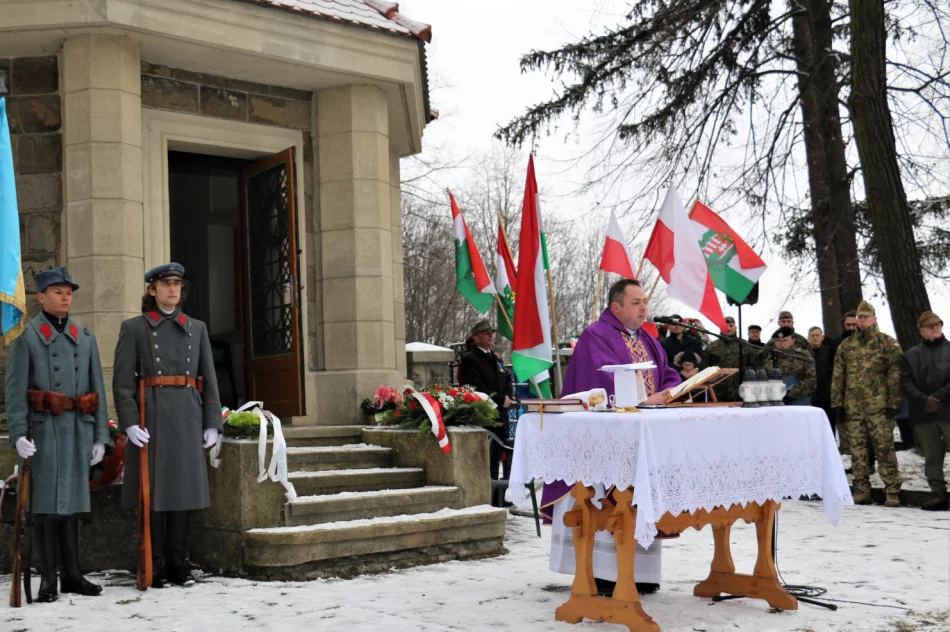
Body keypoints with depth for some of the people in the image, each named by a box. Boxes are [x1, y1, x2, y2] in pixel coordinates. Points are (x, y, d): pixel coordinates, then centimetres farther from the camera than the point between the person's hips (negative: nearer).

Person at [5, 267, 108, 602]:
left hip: (78, 430, 4)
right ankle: (48, 579, 4)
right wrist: (18, 434, -18)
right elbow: (15, 389, -7)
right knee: (45, 502, -3)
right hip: (43, 430, -4)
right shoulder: (24, 337, -1)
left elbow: (97, 389, 11)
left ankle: (71, 574, 15)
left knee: (70, 500, 9)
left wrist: (100, 436, 6)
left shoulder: (85, 338, 12)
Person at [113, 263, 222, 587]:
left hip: (187, 419, 3)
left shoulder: (197, 328, 12)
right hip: (151, 417, -3)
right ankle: (155, 566, 9)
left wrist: (212, 424, 3)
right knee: (153, 491, 0)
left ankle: (177, 563, 15)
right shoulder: (133, 328, 3)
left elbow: (209, 379, 10)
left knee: (183, 488, 5)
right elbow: (122, 381, -3)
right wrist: (129, 424, -14)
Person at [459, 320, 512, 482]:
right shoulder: (469, 360, -6)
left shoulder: (497, 358, 20)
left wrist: (507, 397, 0)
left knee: (496, 457, 12)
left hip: (500, 416, 8)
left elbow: (507, 380, 21)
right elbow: (477, 388, -14)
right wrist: (500, 400, -12)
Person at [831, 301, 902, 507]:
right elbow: (838, 376, 12)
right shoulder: (846, 346, 13)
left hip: (879, 406, -4)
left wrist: (894, 403, -9)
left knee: (884, 448, -5)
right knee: (857, 450, 6)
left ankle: (893, 491, -1)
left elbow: (895, 375, -3)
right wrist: (837, 403, 6)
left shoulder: (888, 343, 2)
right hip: (853, 406, 4)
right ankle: (861, 492, 12)